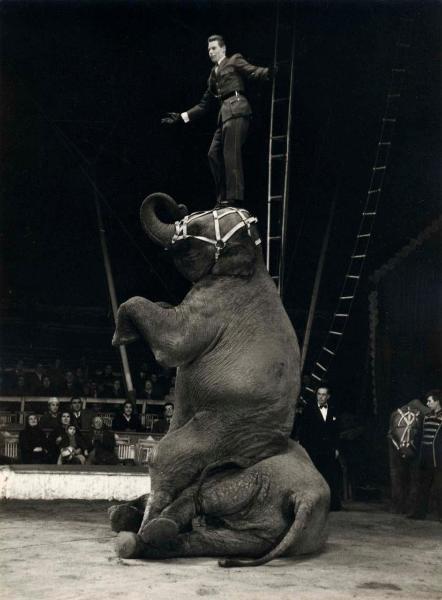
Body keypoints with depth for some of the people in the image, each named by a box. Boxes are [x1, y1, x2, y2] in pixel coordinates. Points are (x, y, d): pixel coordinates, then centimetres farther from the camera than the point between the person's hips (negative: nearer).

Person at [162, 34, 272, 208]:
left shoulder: (234, 61, 11)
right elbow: (205, 104, 29)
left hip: (236, 107, -8)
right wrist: (181, 117, 26)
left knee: (231, 153, -16)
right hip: (224, 113, 8)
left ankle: (234, 198, -19)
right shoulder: (214, 74, 29)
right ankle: (223, 199, 3)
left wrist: (268, 72, -29)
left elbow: (254, 72, -6)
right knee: (214, 154, 1)